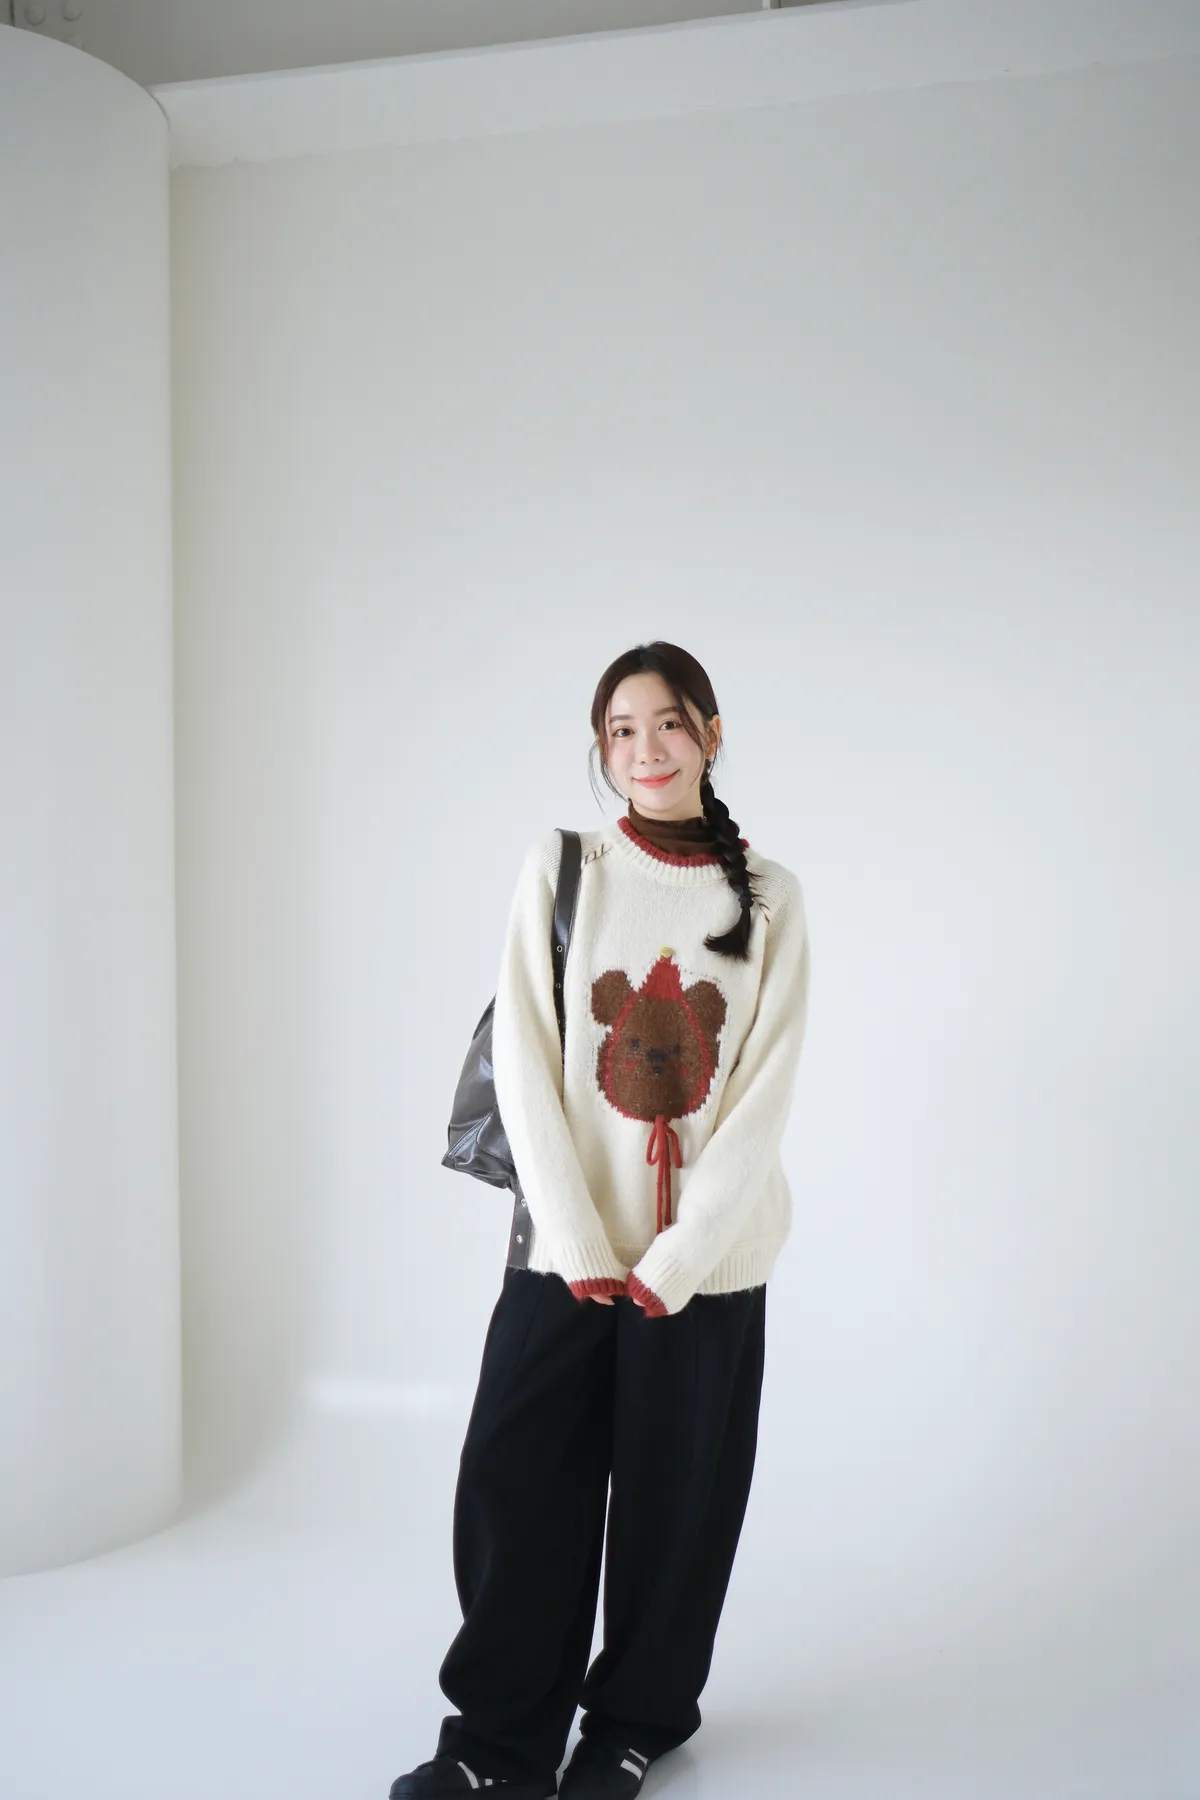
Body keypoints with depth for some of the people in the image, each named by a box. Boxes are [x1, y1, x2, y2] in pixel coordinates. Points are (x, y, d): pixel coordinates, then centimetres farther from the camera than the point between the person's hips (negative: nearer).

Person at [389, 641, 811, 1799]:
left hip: (708, 1256, 0)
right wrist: (581, 1243, -10)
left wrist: (678, 1255, -10)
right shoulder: (560, 869, 2)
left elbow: (765, 1089, -3)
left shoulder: (769, 896, 2)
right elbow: (524, 1062, -4)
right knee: (517, 1484, 1)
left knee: (674, 1495, 8)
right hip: (568, 1244, 0)